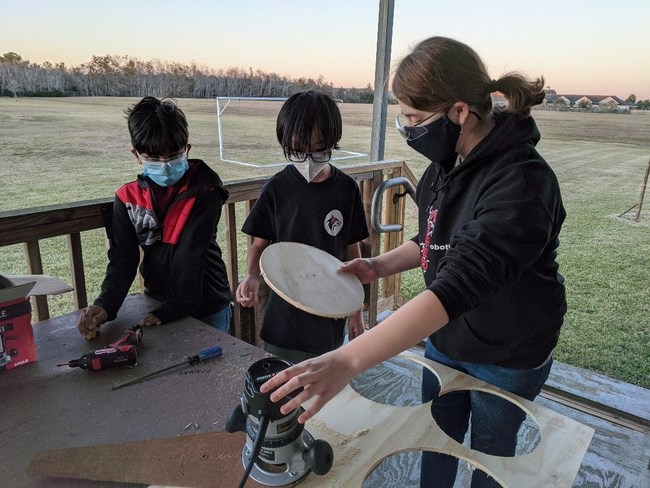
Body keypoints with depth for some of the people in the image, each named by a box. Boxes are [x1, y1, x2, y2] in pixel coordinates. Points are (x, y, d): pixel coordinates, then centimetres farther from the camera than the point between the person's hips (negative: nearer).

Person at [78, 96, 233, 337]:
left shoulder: (204, 190, -14)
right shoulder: (128, 198, -3)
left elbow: (190, 254, -20)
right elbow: (123, 259, -6)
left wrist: (172, 309, -23)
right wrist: (105, 305, -22)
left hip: (207, 309, -3)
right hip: (158, 304, 3)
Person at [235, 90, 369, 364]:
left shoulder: (347, 189, -7)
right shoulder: (277, 189, -10)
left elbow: (352, 250, 1)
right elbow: (260, 243, -1)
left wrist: (356, 311, 5)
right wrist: (251, 276, -22)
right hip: (285, 319, -1)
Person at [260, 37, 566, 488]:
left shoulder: (521, 184, -32)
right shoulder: (447, 160, -8)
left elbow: (457, 285, -43)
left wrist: (347, 361, -50)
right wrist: (381, 265, -8)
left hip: (508, 354, -5)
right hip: (445, 338, 6)